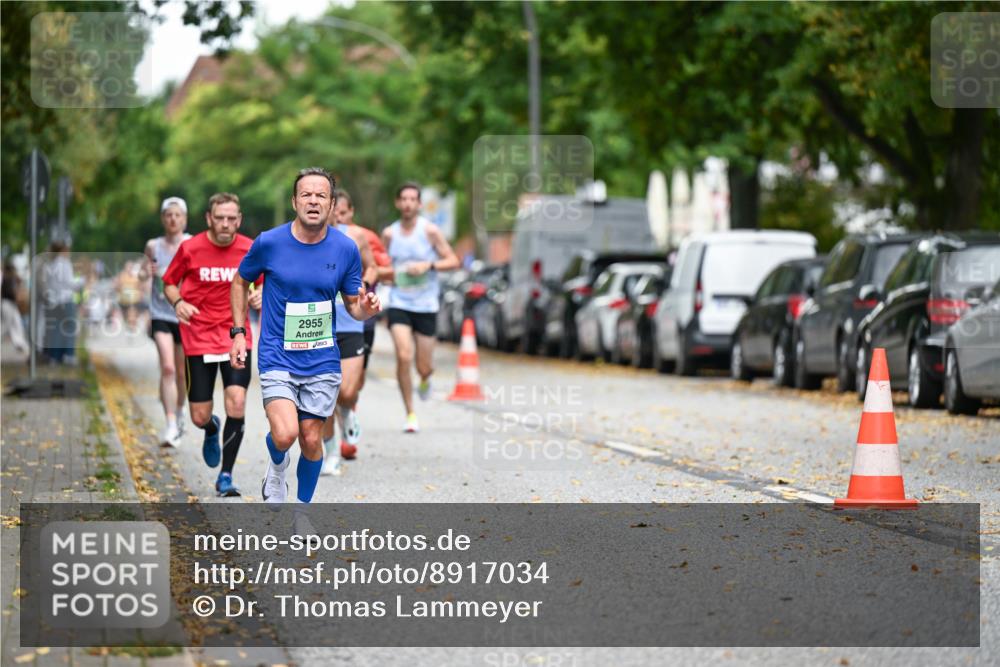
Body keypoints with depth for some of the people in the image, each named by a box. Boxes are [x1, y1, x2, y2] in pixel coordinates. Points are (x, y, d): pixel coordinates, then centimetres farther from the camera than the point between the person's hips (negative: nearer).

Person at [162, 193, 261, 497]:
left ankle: (226, 477, -3)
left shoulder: (250, 250, -3)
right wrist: (178, 302, -14)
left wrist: (261, 297, -10)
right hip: (199, 339, 0)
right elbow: (169, 283, 7)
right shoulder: (190, 248, -7)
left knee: (237, 404, -17)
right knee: (200, 417, 1)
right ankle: (211, 430, 42)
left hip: (236, 337, 0)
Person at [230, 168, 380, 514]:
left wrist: (366, 308, -17)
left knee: (311, 440, 6)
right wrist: (239, 333, 4)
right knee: (285, 435, -20)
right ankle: (277, 466, 17)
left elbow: (352, 304, 7)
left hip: (322, 360, 2)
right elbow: (241, 281, 10)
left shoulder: (346, 249, -4)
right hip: (277, 357, -2)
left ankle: (302, 509, 29)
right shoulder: (269, 243, -8)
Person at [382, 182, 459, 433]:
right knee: (403, 357, -17)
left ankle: (425, 379, 43)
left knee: (424, 366, 3)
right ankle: (410, 414, -6)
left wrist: (428, 265, -18)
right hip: (399, 304, 1)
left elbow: (453, 261, -4)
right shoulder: (389, 233, 3)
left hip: (426, 305, -1)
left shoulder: (429, 231, -5)